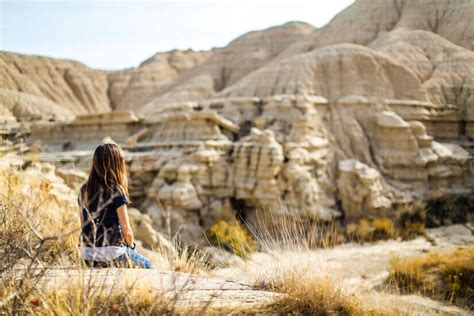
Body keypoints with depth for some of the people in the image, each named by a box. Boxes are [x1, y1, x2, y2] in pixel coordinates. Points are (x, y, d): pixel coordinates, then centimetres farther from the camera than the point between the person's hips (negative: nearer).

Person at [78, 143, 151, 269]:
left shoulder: (84, 190, 3)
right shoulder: (116, 191, -15)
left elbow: (84, 225, 10)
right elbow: (126, 230, -12)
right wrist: (131, 245, 7)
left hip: (88, 256, 6)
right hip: (112, 255, -6)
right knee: (145, 264, 22)